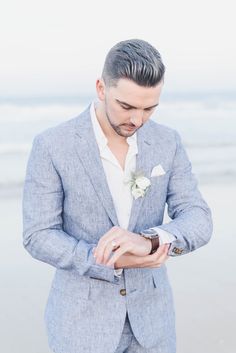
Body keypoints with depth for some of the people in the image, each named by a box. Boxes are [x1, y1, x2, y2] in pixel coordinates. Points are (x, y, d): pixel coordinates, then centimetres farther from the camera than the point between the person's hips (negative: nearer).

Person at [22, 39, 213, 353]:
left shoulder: (167, 142, -4)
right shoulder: (52, 146, -15)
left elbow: (197, 224, -10)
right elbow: (39, 238, -14)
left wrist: (147, 241, -33)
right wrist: (117, 262, -27)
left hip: (148, 314, 4)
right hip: (83, 319, -3)